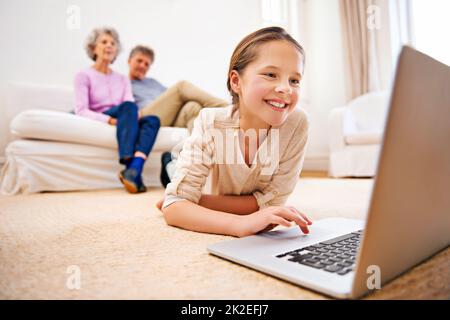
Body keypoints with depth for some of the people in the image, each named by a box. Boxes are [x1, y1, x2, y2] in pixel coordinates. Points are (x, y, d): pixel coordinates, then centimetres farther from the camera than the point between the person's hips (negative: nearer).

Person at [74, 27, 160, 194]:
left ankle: (135, 168, -52)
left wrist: (135, 115, -19)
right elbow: (81, 111, -6)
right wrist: (110, 119, -22)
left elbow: (132, 107, 6)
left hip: (123, 123, 4)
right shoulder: (83, 76, 8)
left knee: (153, 119, -28)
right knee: (128, 107, -35)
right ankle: (132, 171, -50)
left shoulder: (123, 79, 23)